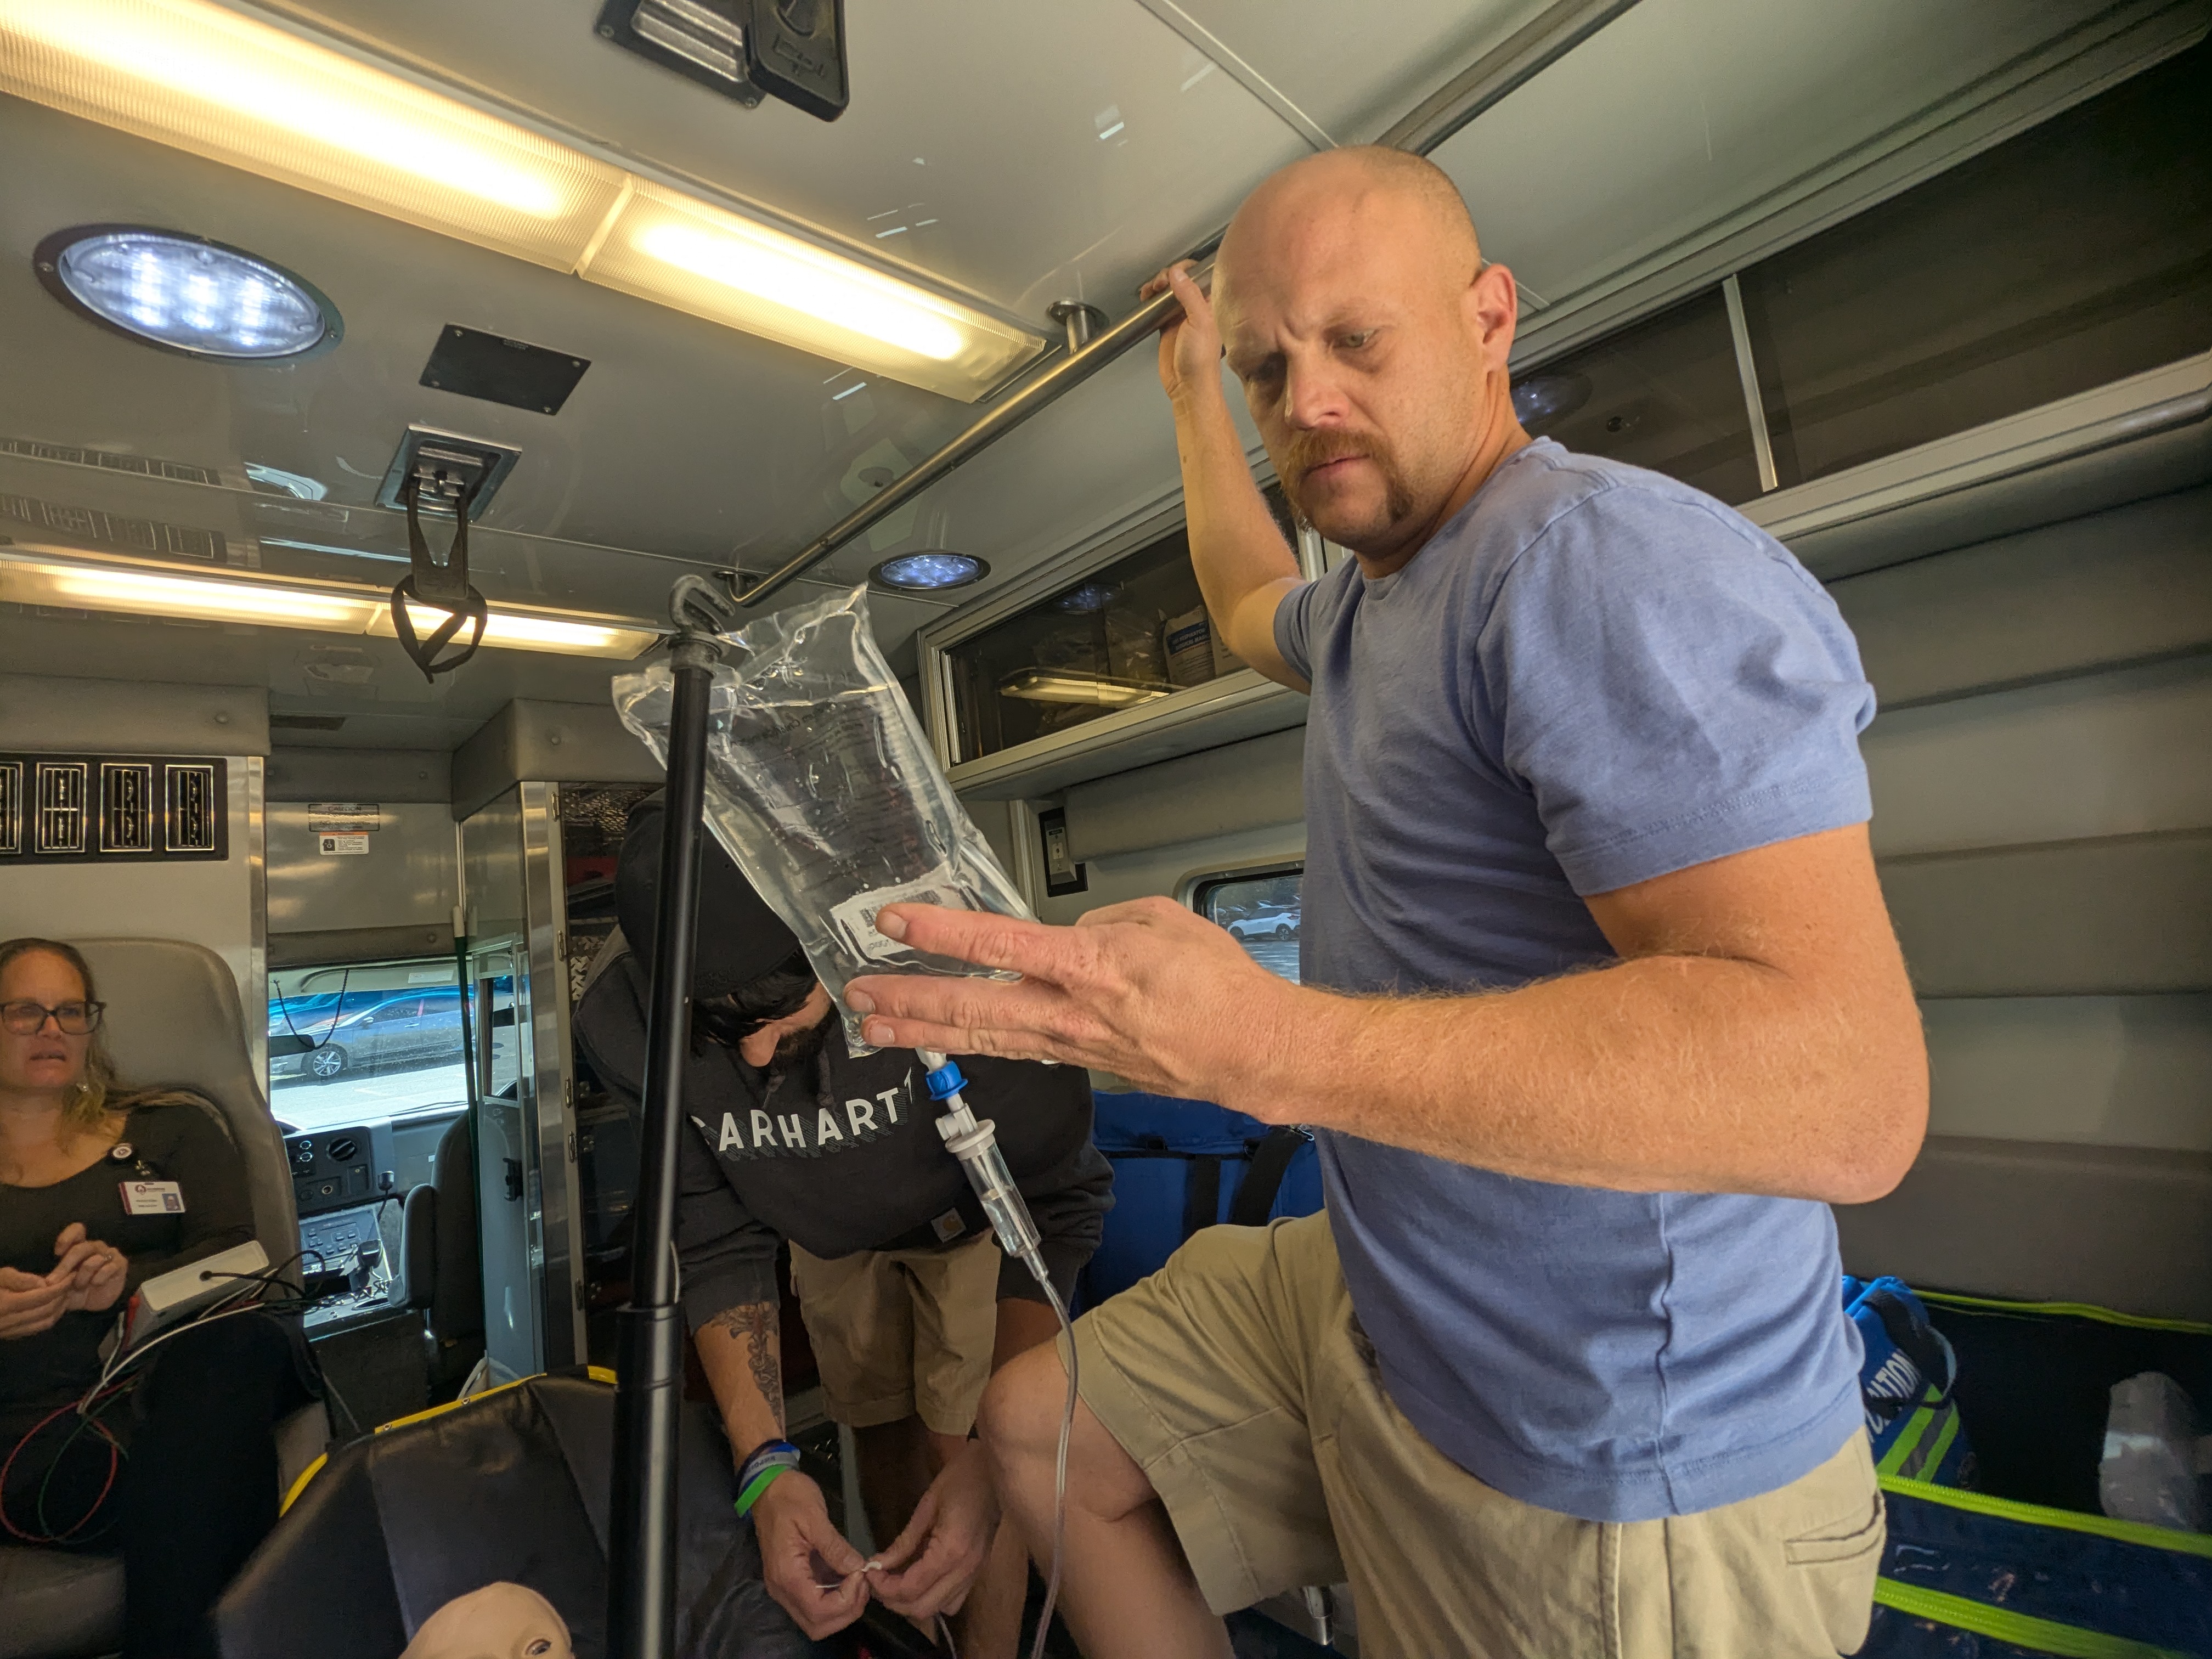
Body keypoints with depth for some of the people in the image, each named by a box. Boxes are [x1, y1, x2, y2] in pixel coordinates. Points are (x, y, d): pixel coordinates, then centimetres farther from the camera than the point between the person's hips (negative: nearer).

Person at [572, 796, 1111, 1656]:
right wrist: (766, 1465, -29)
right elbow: (719, 1249, -19)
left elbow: (1055, 1207, -31)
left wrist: (989, 1457, -37)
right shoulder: (628, 1025, -31)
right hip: (830, 1226, 3)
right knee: (884, 1441, 16)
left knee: (961, 1450, -4)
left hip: (969, 1215, -3)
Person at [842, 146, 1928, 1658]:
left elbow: (1845, 1086, -32)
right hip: (1372, 1304, 9)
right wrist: (1196, 399, 35)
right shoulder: (1370, 602, 7)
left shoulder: (1609, 562, -24)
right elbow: (1254, 609, 32)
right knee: (1039, 1429, 17)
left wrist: (1262, 1047, -40)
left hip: (1605, 1475, -8)